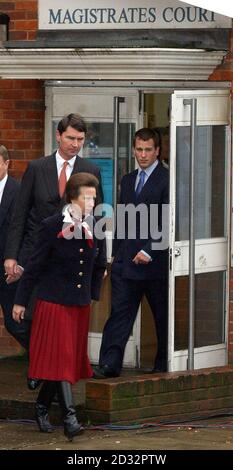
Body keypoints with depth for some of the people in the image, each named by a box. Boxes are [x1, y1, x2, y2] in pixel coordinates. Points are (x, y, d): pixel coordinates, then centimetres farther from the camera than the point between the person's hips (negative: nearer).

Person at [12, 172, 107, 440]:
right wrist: (20, 301, -4)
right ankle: (69, 418, -16)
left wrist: (93, 294, 12)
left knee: (72, 356, 10)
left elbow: (99, 266, 16)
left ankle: (42, 408, 27)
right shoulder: (51, 226, -11)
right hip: (53, 302, -5)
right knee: (60, 357, -9)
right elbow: (35, 265, -7)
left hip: (80, 304, 5)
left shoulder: (95, 228, 2)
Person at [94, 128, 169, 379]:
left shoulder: (167, 179, -7)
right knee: (120, 311, -5)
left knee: (163, 316, 7)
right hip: (126, 260, 5)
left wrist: (149, 251, -18)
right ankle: (109, 364, -11)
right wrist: (116, 252, 14)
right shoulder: (128, 180, 16)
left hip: (156, 261, -5)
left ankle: (163, 365, 18)